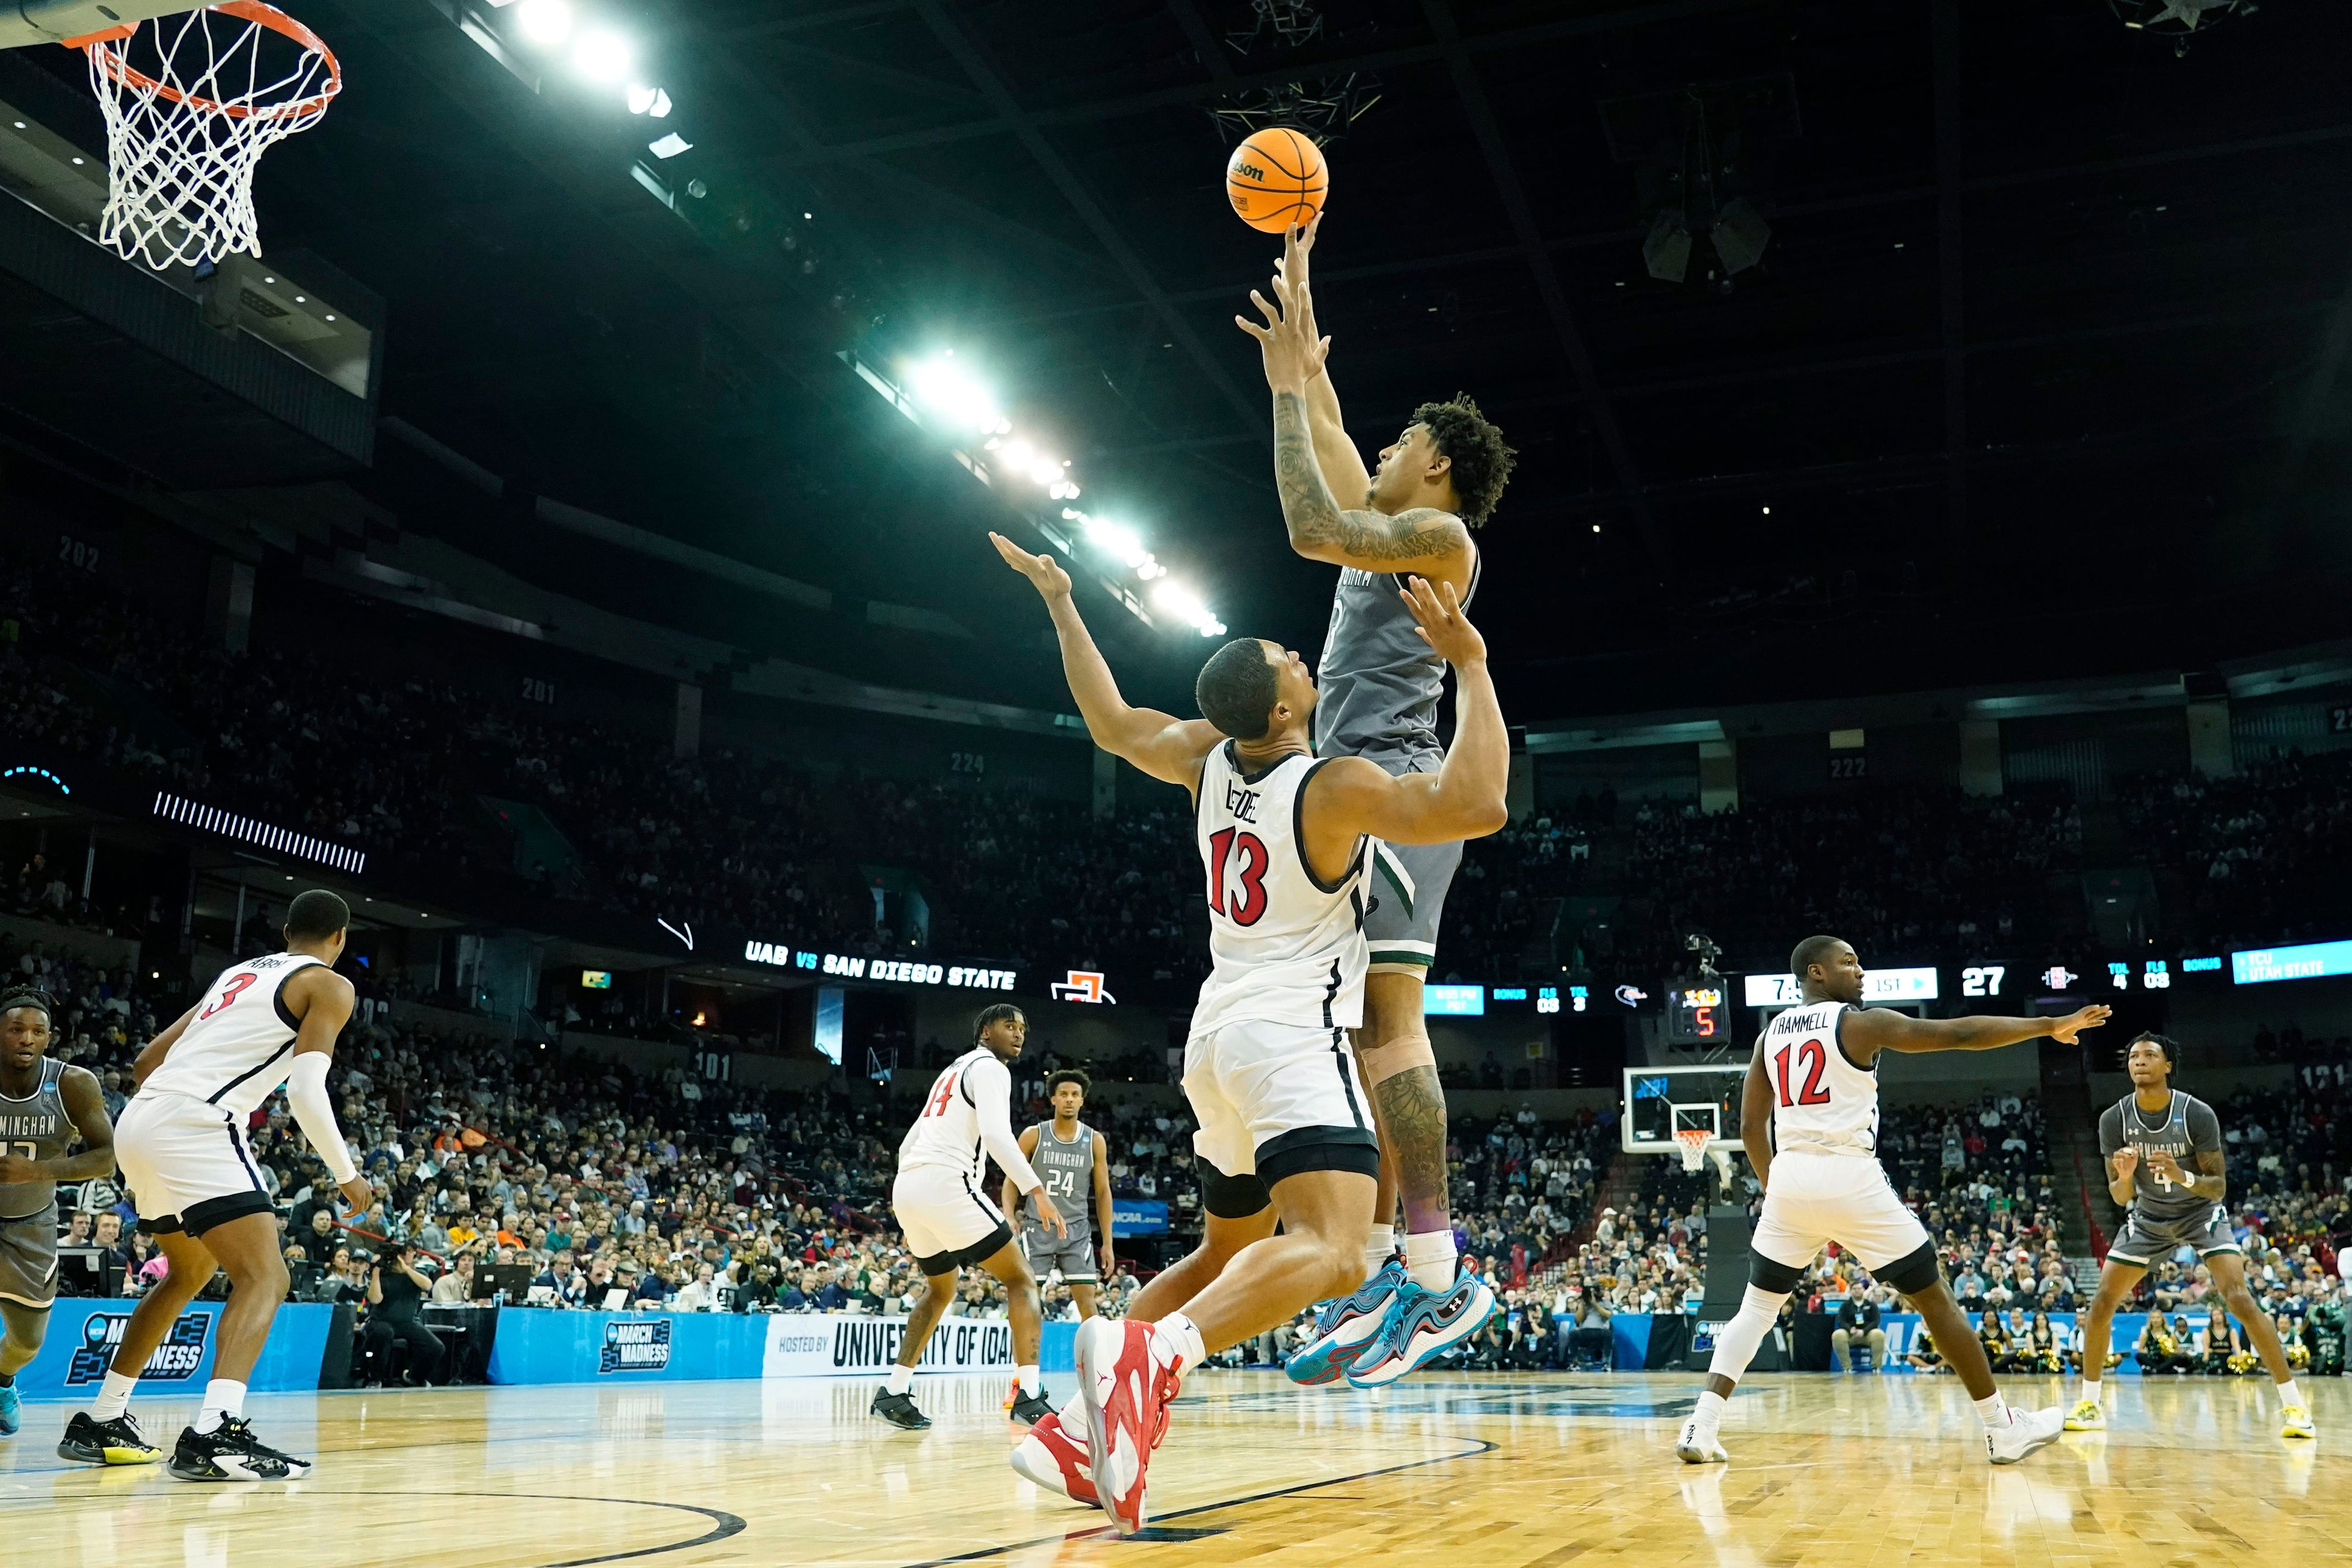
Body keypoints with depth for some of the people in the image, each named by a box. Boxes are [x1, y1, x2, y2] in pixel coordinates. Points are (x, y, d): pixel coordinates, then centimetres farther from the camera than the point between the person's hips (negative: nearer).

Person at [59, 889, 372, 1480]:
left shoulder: (238, 973, 26)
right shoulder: (329, 985, 3)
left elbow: (147, 1062, 26)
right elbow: (306, 1090, -11)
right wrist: (348, 1176, 0)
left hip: (140, 1121, 8)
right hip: (194, 1126, -8)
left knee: (192, 1273, 27)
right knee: (264, 1278, -9)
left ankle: (99, 1422, 31)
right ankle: (214, 1436, -28)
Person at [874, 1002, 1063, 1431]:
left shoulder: (951, 1072, 29)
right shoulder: (989, 1068, 1)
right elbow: (995, 1134, -18)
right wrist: (1038, 1192, -23)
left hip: (906, 1187, 9)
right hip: (946, 1185, -9)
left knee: (940, 1289, 28)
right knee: (1021, 1280, -2)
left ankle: (894, 1392, 21)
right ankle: (1029, 1396, -14)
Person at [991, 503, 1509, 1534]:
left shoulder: (1209, 758, 6)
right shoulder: (1335, 787, -14)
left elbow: (1111, 724, 22)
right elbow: (1477, 804, -25)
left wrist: (1059, 604, 30)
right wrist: (1471, 664, -18)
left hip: (1220, 1034, 9)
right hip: (1291, 1036, -9)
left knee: (1227, 1251, 21)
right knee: (1329, 1252, -25)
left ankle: (1076, 1428, 12)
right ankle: (1151, 1358, -50)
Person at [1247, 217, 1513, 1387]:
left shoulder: (1441, 534, -2)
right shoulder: (1390, 535, 24)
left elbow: (1313, 526, -14)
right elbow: (1331, 448, 35)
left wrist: (1289, 383, -6)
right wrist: (1300, 344, 33)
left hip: (1389, 788, -10)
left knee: (1384, 1023, -17)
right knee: (1355, 1035, 4)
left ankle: (1433, 1270, -18)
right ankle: (1375, 1279, 5)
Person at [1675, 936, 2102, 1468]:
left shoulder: (1770, 1034, 13)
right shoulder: (1861, 1023, -2)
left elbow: (1751, 1127, 14)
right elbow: (1959, 1033, -4)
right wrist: (2049, 1026, 4)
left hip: (1789, 1178, 5)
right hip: (1851, 1179, -4)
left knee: (1757, 1307, 14)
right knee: (1935, 1299, 9)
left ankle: (1702, 1427, 0)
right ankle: (2004, 1428, 14)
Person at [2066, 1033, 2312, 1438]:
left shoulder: (2198, 1114, -23)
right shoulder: (2114, 1119, -17)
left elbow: (2219, 1188, -18)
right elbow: (2120, 1197, -11)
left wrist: (2183, 1177, -39)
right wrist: (2124, 1178, -35)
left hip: (2201, 1212, -3)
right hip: (2148, 1217, 3)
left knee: (2240, 1299, -22)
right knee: (2101, 1304, -5)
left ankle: (2293, 1405, -12)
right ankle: (2089, 1404, 8)